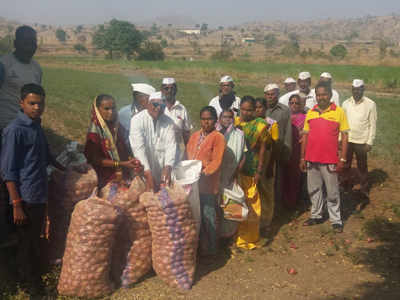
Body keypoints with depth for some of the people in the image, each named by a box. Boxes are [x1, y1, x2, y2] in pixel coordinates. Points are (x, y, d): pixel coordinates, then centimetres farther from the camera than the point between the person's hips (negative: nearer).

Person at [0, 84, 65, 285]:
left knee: (35, 242, 17)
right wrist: (17, 205, -18)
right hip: (26, 199, -8)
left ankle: (35, 281, 30)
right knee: (28, 246, 2)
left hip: (40, 196, 8)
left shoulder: (36, 126, 10)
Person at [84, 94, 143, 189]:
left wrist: (132, 160, -5)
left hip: (125, 175, 5)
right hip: (107, 180, -5)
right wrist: (122, 164, -15)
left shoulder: (118, 128, 6)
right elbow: (95, 160, -10)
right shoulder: (94, 132, -9)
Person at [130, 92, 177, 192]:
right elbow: (139, 148, -19)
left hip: (162, 173, 3)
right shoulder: (137, 120, -9)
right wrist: (148, 173, -29)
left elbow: (171, 146, -9)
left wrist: (168, 167, -26)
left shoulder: (169, 122, 2)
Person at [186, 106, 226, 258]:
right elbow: (187, 156, 14)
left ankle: (209, 250, 16)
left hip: (208, 184, -6)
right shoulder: (194, 136, 14)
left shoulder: (218, 138, -7)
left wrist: (202, 173, -22)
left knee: (208, 218, 3)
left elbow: (216, 163, -13)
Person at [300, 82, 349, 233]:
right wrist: (302, 158, 8)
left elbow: (344, 136, -4)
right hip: (311, 159, 4)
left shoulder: (339, 112, -4)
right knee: (314, 189, 14)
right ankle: (316, 215, 29)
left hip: (330, 160, -4)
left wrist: (342, 159, -8)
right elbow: (305, 136, 11)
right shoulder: (310, 112, 7)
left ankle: (336, 220, 17)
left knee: (332, 192, 4)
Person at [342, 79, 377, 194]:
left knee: (362, 167, 9)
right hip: (347, 140, 3)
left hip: (361, 142, -3)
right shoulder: (346, 103, 2)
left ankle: (364, 189, 24)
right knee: (345, 165, 12)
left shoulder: (370, 104, -7)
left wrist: (370, 142, -9)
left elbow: (372, 124, -6)